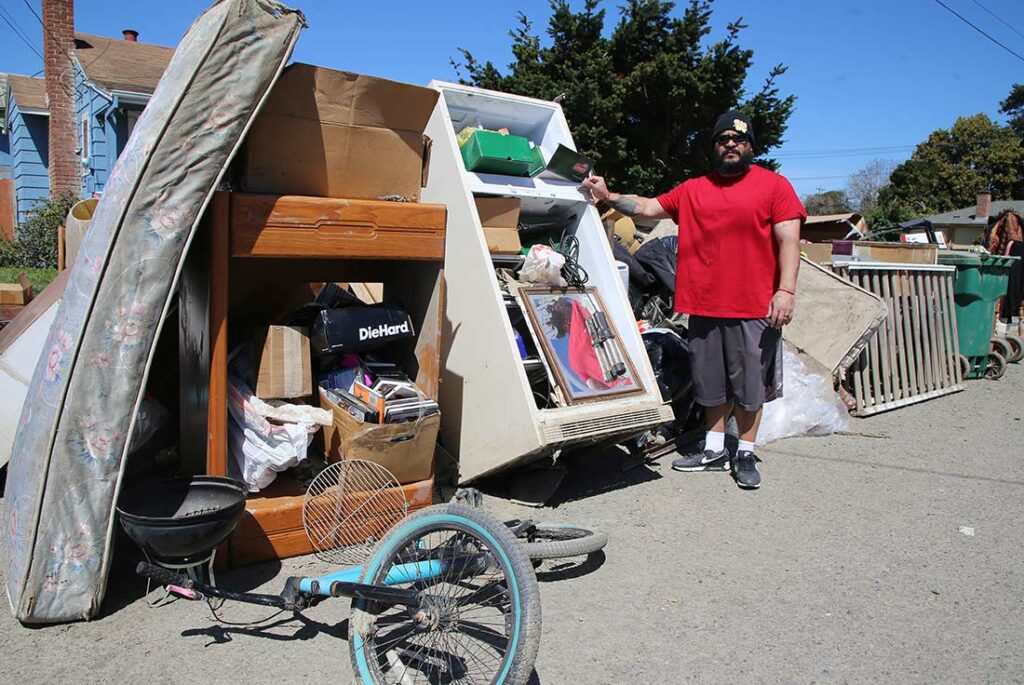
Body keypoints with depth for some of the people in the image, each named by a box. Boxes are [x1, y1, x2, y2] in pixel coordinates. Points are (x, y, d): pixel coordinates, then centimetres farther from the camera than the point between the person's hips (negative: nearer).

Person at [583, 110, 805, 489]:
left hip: (754, 308, -4)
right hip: (704, 306, 4)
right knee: (713, 384, 13)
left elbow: (789, 240, -5)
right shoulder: (692, 191, 14)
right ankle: (714, 450, 26)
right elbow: (648, 207, 15)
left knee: (750, 385, 6)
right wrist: (608, 196, 3)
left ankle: (746, 455, 20)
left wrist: (786, 290, -15)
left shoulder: (774, 185, 1)